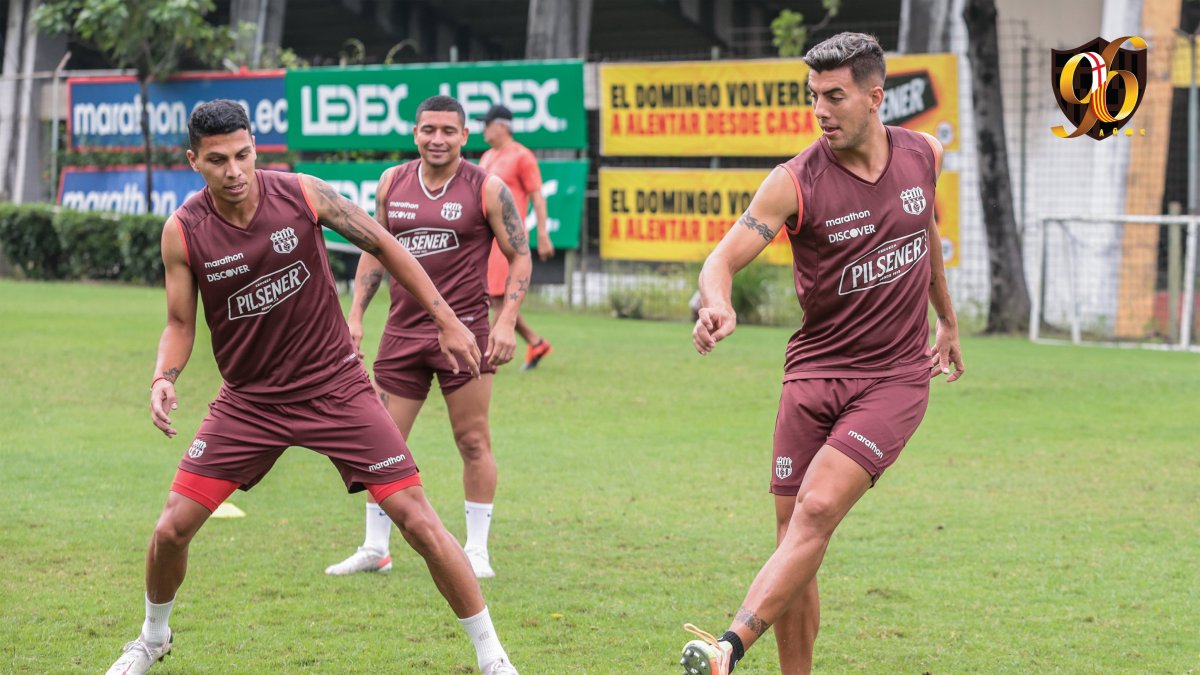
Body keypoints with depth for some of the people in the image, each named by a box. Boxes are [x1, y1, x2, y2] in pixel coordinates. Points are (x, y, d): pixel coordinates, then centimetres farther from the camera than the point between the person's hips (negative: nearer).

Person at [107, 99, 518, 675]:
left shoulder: (302, 194, -13)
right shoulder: (183, 232, -10)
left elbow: (384, 246, 0)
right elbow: (180, 323, 3)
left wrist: (446, 320, -1)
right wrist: (163, 379, -17)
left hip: (334, 386, -1)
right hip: (249, 399, 1)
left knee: (416, 519, -9)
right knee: (172, 528, -4)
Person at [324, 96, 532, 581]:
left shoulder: (487, 190, -4)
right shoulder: (392, 183, 8)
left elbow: (521, 257, -1)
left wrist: (507, 322, -11)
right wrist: (356, 314, 10)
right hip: (402, 331, 4)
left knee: (473, 441, -2)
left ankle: (476, 550, 9)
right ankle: (375, 549, 15)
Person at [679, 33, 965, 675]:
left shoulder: (922, 154, 2)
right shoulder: (796, 181, -8)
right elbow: (723, 259, -16)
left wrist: (947, 320, 33)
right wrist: (717, 306, -39)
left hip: (896, 377, -1)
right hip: (814, 374, 1)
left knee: (817, 510, -20)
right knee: (793, 535, -1)